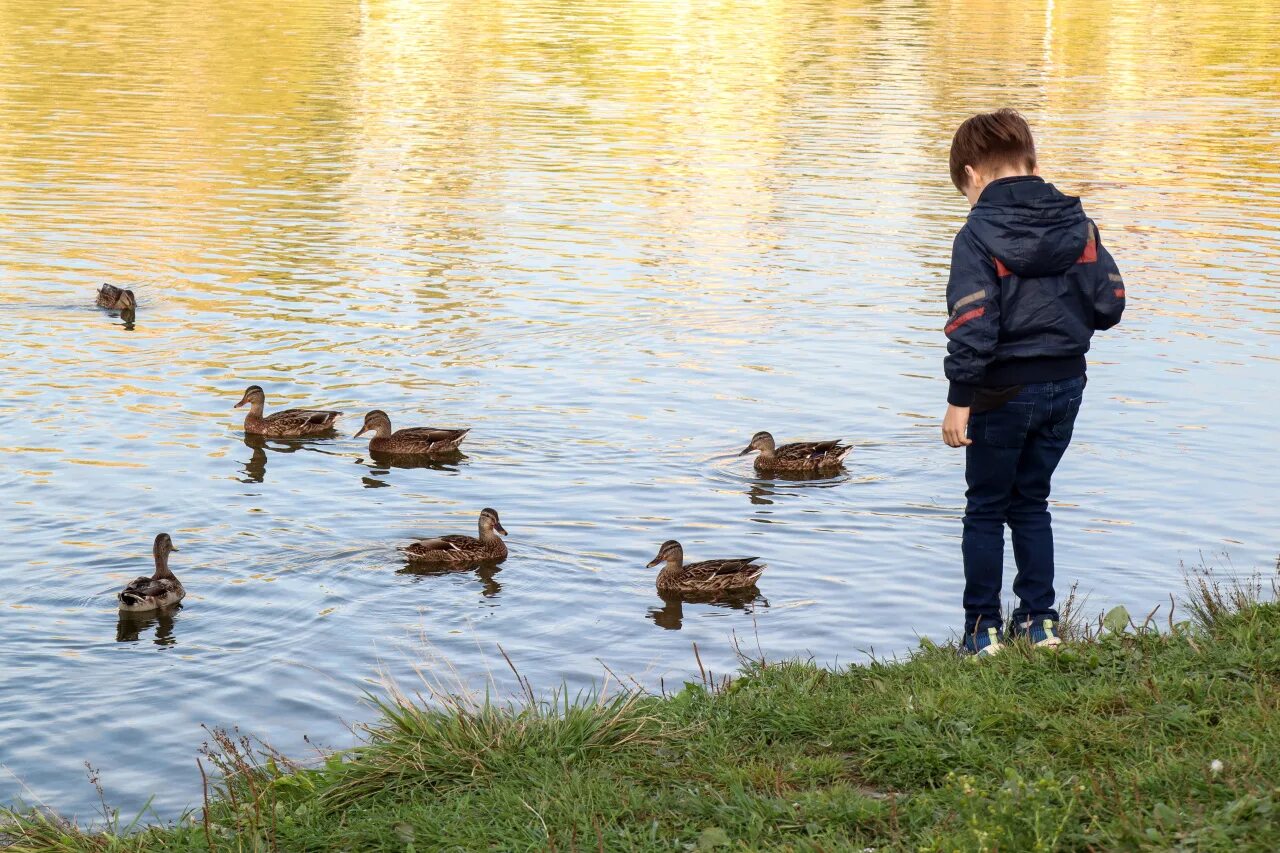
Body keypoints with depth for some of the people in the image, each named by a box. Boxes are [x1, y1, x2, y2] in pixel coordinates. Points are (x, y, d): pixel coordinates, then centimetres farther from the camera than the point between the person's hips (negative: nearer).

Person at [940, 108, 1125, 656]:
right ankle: (1039, 619, 18)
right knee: (1032, 503, 18)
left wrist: (959, 397, -16)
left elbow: (973, 322, -20)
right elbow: (1109, 304, 1)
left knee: (986, 510, 8)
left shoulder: (979, 235, -14)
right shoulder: (1078, 225, 1)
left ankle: (983, 629, 9)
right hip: (1066, 384, 5)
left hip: (1004, 391, -5)